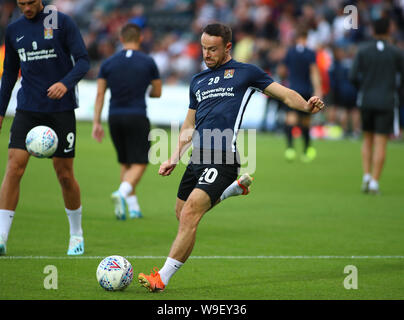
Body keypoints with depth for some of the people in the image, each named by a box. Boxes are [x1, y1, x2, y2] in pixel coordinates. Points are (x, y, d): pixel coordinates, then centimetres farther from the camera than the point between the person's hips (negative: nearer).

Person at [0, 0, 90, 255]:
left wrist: (66, 83, -26)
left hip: (61, 109, -3)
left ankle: (77, 234, 23)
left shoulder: (62, 23, -3)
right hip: (28, 110, 3)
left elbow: (83, 61, -8)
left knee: (65, 174, 2)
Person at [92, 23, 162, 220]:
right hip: (137, 118, -3)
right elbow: (157, 93, 7)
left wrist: (96, 123, 2)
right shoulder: (148, 62, -2)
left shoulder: (108, 63, 3)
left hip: (115, 118, 3)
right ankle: (122, 192, -29)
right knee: (139, 164, -2)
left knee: (125, 164, 16)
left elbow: (100, 94, 0)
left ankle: (133, 207, 14)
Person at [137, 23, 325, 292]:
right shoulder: (198, 81, 21)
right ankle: (237, 186, 31)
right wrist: (174, 159, 19)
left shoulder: (245, 72, 5)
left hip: (223, 159, -7)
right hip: (198, 158, 7)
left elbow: (284, 94, 0)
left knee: (190, 215, -17)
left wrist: (306, 106, -20)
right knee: (183, 214, 15)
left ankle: (162, 278, -14)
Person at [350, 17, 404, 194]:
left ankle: (366, 176, 5)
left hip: (366, 100, 2)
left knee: (367, 140, 17)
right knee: (381, 143, 0)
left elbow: (353, 77, -5)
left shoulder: (362, 50, -1)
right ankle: (374, 182, -5)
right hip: (386, 103, -2)